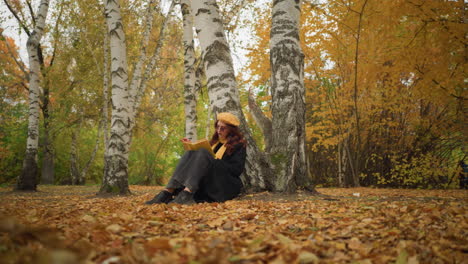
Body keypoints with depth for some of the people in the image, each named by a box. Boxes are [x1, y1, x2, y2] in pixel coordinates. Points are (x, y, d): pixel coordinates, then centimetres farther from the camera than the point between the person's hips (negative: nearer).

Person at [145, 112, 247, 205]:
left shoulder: (238, 145, 6)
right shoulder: (216, 142, 24)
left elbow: (237, 169, -8)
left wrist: (215, 162, -16)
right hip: (208, 185, 6)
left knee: (203, 154, -27)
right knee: (190, 154, -16)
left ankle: (186, 194, -49)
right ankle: (167, 192, -36)